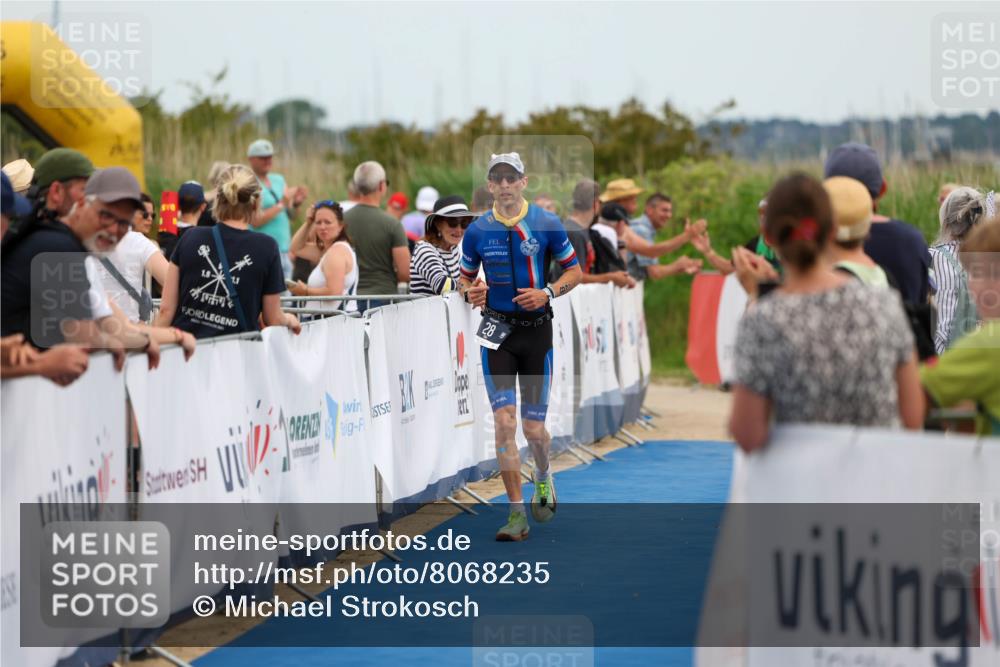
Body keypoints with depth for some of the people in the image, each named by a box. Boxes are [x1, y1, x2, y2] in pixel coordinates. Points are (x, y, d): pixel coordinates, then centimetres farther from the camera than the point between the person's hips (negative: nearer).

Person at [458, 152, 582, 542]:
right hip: (496, 331, 1)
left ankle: (543, 477, 37)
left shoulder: (547, 225, -2)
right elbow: (464, 277, 15)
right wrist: (469, 292, -8)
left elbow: (574, 271, 5)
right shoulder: (477, 231, 3)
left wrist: (548, 293, -13)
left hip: (536, 330, -1)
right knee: (504, 421, -10)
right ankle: (517, 514, -5)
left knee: (533, 427, 2)